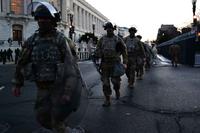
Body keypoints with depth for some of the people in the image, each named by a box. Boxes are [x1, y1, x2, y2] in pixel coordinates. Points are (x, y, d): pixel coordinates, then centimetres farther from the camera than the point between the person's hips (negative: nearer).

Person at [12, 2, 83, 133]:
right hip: (43, 88, 5)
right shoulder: (32, 40, 1)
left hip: (59, 86, -5)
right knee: (43, 119, 11)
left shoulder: (61, 40, -14)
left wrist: (68, 92, -24)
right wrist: (17, 84, 10)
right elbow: (22, 62, 11)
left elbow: (71, 66, -18)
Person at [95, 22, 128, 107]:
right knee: (105, 83, 1)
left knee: (115, 81, -1)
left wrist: (124, 63, -4)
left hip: (115, 63, -1)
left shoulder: (118, 40, 1)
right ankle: (107, 100, 10)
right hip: (105, 64, 1)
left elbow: (124, 51, 3)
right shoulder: (102, 39, 5)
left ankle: (117, 91, 33)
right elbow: (97, 50, 5)